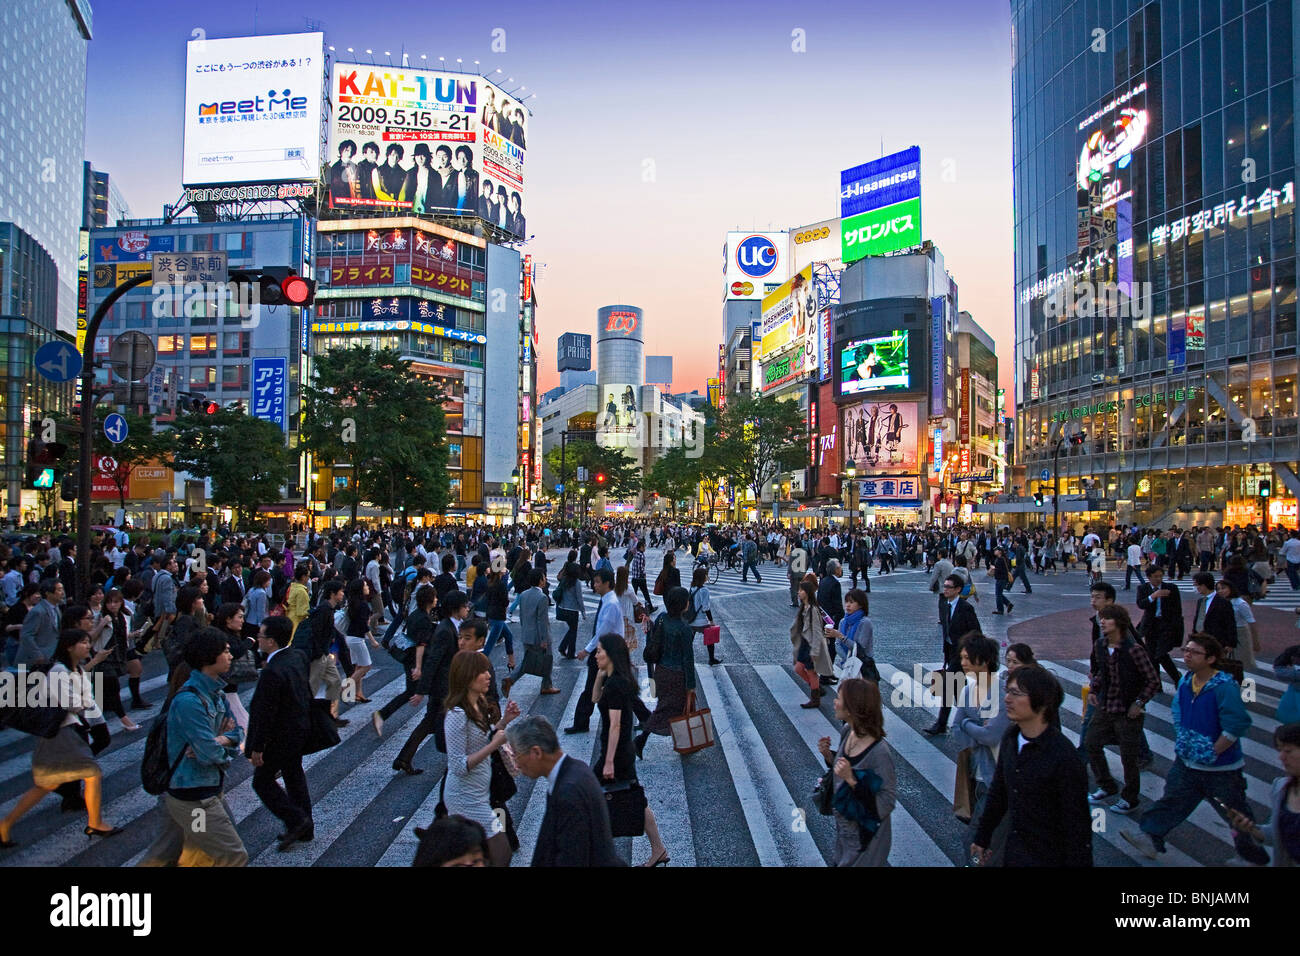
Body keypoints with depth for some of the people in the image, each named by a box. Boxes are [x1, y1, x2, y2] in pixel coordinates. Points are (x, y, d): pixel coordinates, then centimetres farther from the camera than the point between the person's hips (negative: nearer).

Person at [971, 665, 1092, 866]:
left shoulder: (1064, 758, -26)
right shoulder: (1010, 738, -4)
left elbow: (1078, 827, -20)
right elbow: (998, 792, 9)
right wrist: (982, 837, 15)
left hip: (1048, 857, -6)